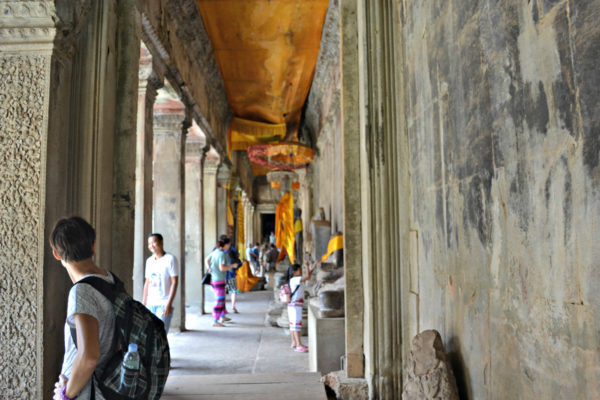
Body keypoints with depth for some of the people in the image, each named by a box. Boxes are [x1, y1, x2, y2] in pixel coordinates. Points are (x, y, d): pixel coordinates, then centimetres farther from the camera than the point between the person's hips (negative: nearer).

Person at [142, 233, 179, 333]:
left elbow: (174, 282, -10)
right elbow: (147, 283, 17)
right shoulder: (149, 261, 13)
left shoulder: (170, 259, -5)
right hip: (150, 304, 6)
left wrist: (169, 304, -16)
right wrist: (143, 303, 13)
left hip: (164, 304, -6)